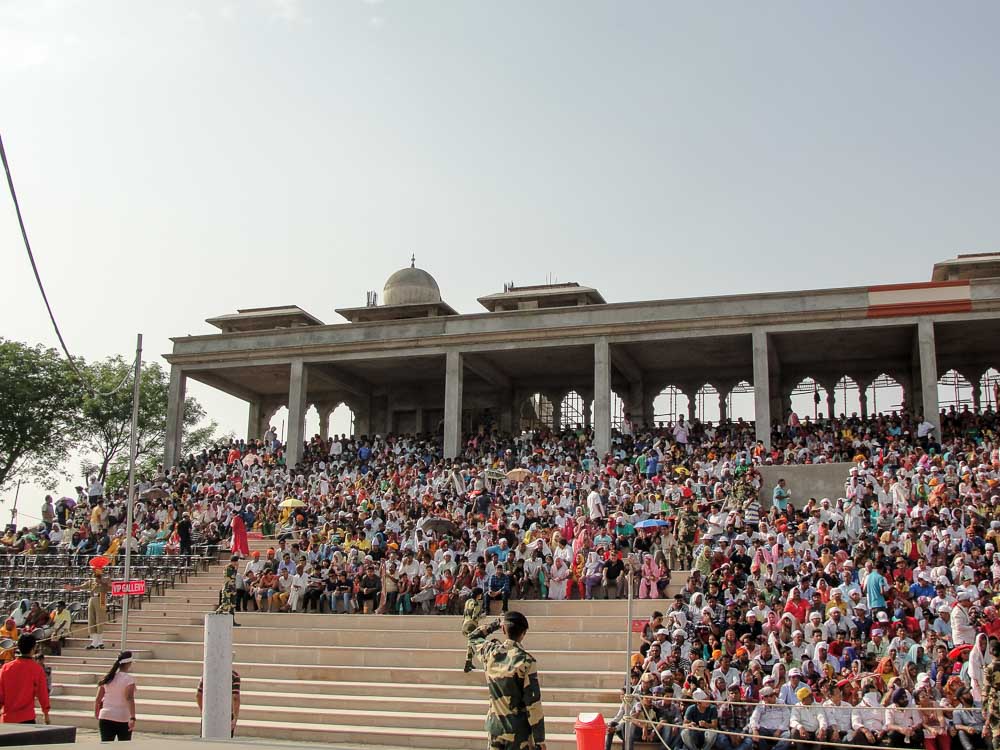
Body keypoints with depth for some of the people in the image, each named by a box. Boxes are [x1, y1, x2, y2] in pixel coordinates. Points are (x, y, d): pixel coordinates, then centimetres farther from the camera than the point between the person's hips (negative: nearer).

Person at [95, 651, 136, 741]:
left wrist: (96, 714, 23)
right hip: (123, 719, -3)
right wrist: (133, 718, -27)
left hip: (105, 718, 3)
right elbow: (129, 699, -21)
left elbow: (98, 700, 8)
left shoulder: (107, 679, 6)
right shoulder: (129, 679, -9)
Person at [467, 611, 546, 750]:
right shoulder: (526, 661, -16)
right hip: (518, 731, -4)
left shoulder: (490, 652, -3)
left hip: (494, 726, 5)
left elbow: (473, 637, 22)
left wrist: (496, 624, 20)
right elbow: (533, 703, -16)